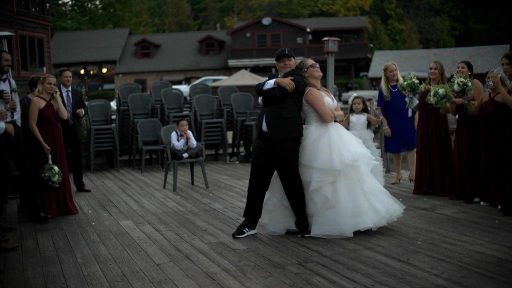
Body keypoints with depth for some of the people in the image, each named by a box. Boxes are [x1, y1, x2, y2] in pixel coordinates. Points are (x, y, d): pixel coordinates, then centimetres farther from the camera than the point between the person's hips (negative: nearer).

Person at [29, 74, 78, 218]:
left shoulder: (55, 100, 10)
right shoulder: (36, 101, -8)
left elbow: (64, 116, -6)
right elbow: (32, 124, -12)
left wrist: (57, 98, -6)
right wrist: (43, 143, -16)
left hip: (57, 140, 6)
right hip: (44, 141, -6)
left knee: (60, 173, 11)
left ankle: (61, 205, 23)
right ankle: (47, 208, 13)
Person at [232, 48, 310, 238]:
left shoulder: (297, 79, -3)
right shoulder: (273, 77, 21)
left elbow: (273, 95, -15)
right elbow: (259, 88, 1)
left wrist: (265, 91, 4)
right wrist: (277, 81, -11)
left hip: (286, 138, -7)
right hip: (264, 136, 7)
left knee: (291, 180, 0)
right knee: (257, 180, 9)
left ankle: (303, 223, 15)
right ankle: (250, 222, 19)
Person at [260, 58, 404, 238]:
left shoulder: (325, 91, 17)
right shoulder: (310, 91, -12)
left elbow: (340, 114, 15)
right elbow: (328, 117, -20)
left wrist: (332, 114, -5)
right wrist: (333, 114, 1)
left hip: (332, 137, 9)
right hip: (320, 139, -9)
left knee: (342, 176, 11)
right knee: (326, 181, -5)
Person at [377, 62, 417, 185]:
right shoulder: (383, 89, 1)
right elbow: (381, 110, 2)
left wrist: (416, 119, -5)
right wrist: (385, 125, -4)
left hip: (407, 122, -1)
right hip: (392, 124, 1)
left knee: (411, 147, -4)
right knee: (395, 150, 11)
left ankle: (413, 173, -2)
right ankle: (398, 175, 24)